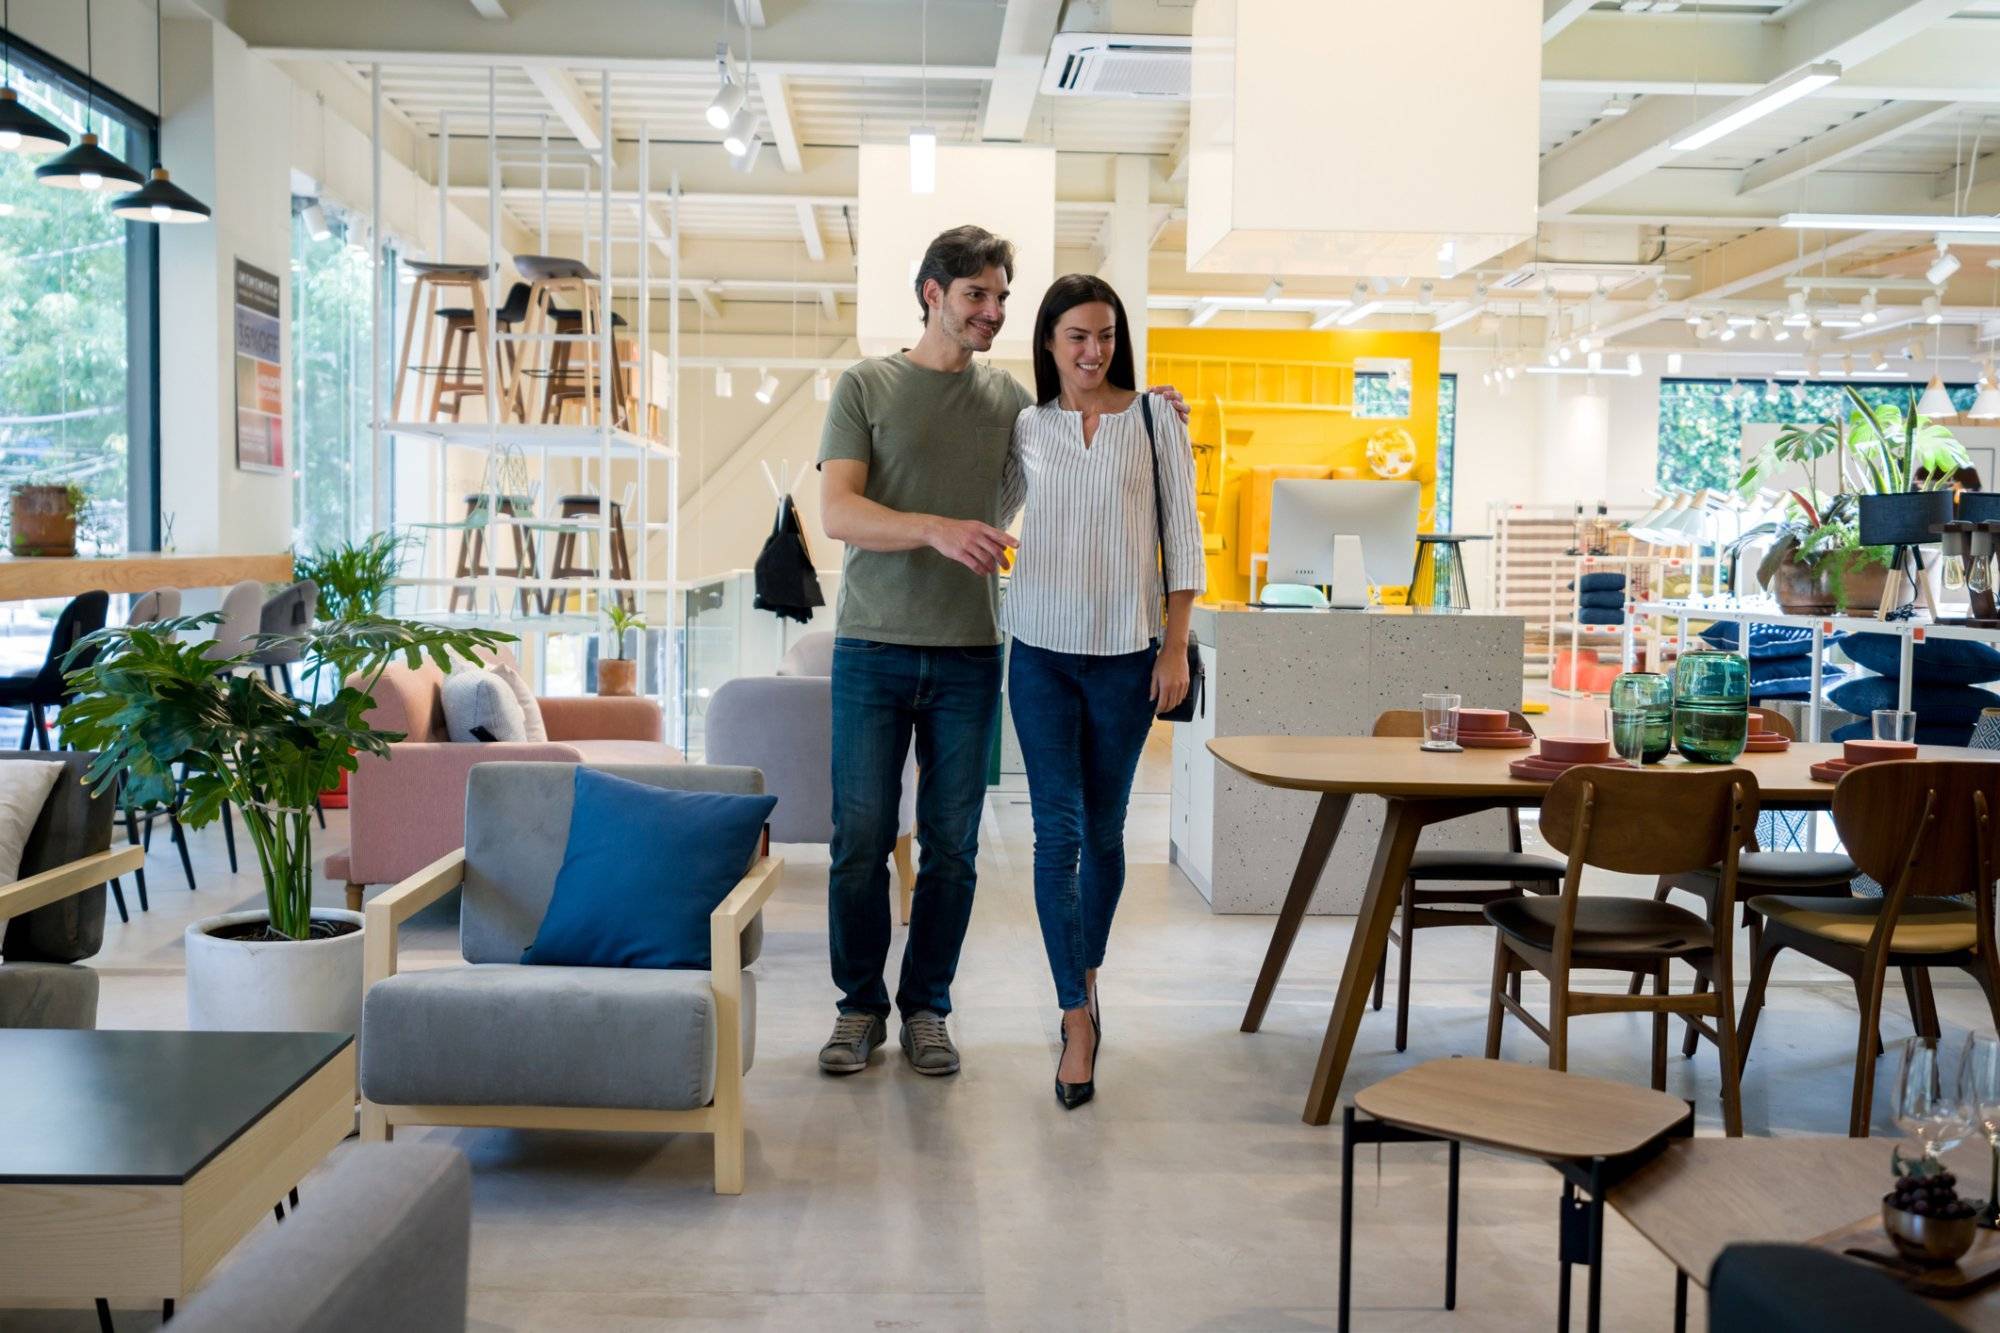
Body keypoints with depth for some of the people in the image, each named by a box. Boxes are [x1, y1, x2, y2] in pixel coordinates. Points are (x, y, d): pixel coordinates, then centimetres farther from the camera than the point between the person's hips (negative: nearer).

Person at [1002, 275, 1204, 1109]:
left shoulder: (1155, 420, 2)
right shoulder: (1026, 429, 6)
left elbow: (1181, 536, 1)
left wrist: (1175, 648, -4)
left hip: (1126, 651, 0)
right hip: (1042, 649, 1)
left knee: (1104, 831, 9)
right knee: (1058, 832, -5)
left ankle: (1086, 979, 31)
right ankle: (1079, 1019, -1)